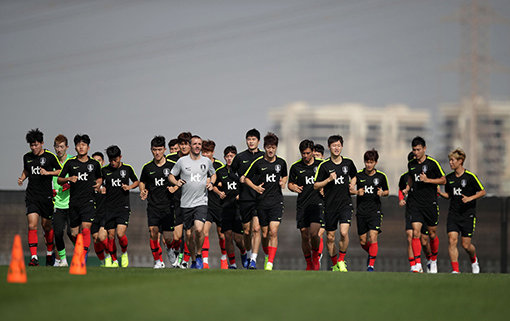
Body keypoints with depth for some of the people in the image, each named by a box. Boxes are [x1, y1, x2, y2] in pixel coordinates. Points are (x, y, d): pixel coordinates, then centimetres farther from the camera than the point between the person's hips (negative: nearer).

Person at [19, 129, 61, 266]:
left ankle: (50, 252, 32)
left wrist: (47, 172, -13)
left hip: (46, 196, -2)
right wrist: (22, 178, 5)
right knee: (32, 225, -12)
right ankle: (34, 257, -14)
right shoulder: (27, 157, 7)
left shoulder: (50, 156, -4)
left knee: (46, 226, 8)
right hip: (31, 196, 2)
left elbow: (60, 171, 2)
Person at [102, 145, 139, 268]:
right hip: (109, 207, 2)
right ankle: (114, 261, 17)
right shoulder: (104, 170, 3)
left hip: (123, 206, -2)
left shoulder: (127, 168, 2)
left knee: (120, 234, -16)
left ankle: (124, 253, 12)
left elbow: (136, 182, 17)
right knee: (111, 235, 2)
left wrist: (129, 187, -3)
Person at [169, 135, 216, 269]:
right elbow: (171, 176, 11)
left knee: (199, 229, -20)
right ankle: (193, 258, 24)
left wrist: (211, 183, 4)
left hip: (201, 202, -1)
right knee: (189, 233, 4)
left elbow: (213, 174, 24)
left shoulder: (207, 161, 6)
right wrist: (176, 182, -9)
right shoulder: (182, 161, 1)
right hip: (186, 203, 1)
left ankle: (199, 255, 1)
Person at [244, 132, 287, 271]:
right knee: (265, 234, 6)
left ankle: (270, 263, -16)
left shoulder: (281, 162, 5)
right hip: (262, 201, 0)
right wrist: (255, 187, -10)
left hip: (277, 201, 0)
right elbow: (246, 178, 6)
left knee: (273, 232, -14)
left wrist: (283, 182, 2)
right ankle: (267, 255, 32)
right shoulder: (258, 163, -2)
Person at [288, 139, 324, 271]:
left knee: (314, 233, -17)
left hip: (317, 203, -2)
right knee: (305, 236, 1)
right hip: (302, 205, 2)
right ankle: (309, 264, 16)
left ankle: (315, 256, 9)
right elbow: (290, 183, 15)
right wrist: (293, 187, -7)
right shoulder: (296, 167, 6)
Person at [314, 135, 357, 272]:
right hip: (330, 205, 0)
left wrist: (352, 184, 4)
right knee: (330, 237, 5)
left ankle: (341, 261, 0)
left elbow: (354, 176, 25)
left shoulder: (348, 163, 5)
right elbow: (316, 185, -1)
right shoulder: (324, 165, -3)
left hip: (345, 204, 0)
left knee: (344, 232, -18)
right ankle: (334, 264, 23)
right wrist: (329, 179, -16)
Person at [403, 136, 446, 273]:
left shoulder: (432, 163, -5)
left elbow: (443, 180, -1)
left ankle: (433, 260, 31)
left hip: (430, 203, -2)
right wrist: (407, 188, 9)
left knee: (432, 235, 7)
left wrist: (428, 180, -14)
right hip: (415, 203, 2)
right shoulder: (411, 164, 8)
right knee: (415, 232, -13)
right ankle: (418, 264, -15)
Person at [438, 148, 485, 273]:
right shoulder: (449, 178, 7)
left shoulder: (470, 176, -7)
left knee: (466, 244, -1)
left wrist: (470, 198, -16)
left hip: (468, 215, -4)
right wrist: (440, 193, -1)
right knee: (452, 239, -13)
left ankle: (474, 260, 32)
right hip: (453, 214, 4)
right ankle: (455, 269, -11)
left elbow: (482, 192, -2)